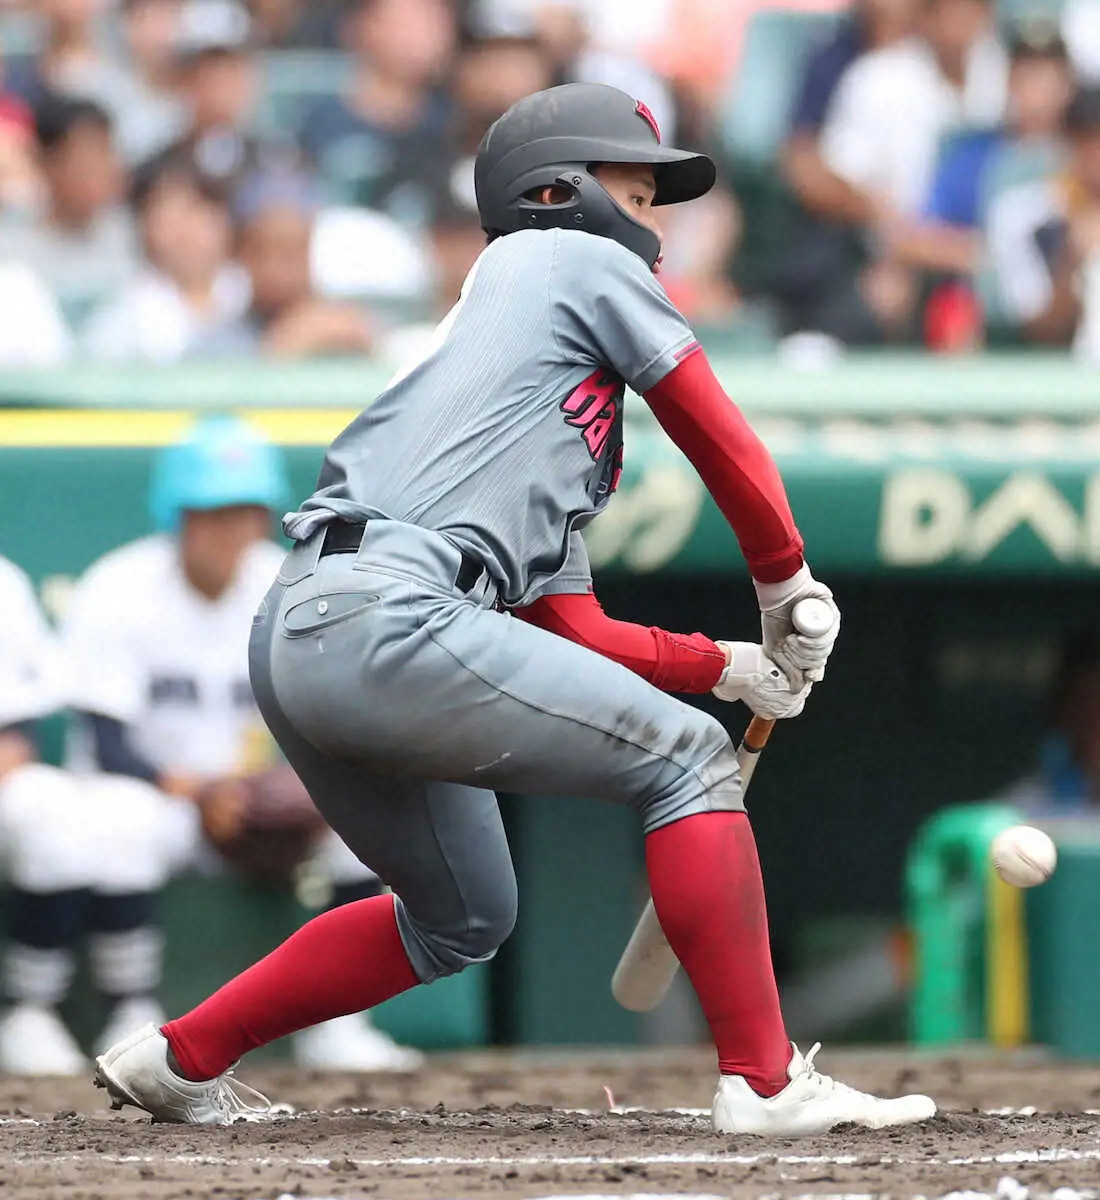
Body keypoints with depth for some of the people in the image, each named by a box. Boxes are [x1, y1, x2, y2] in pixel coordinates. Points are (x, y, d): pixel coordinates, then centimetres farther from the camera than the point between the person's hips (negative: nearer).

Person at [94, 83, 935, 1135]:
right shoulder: (578, 260, 11)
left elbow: (578, 635, 28)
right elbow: (722, 443, 10)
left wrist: (737, 666, 23)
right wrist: (790, 594, 22)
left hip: (291, 644, 9)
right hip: (384, 615, -9)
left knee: (462, 919, 25)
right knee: (687, 760, -4)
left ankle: (177, 1059, 29)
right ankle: (764, 1082, -10)